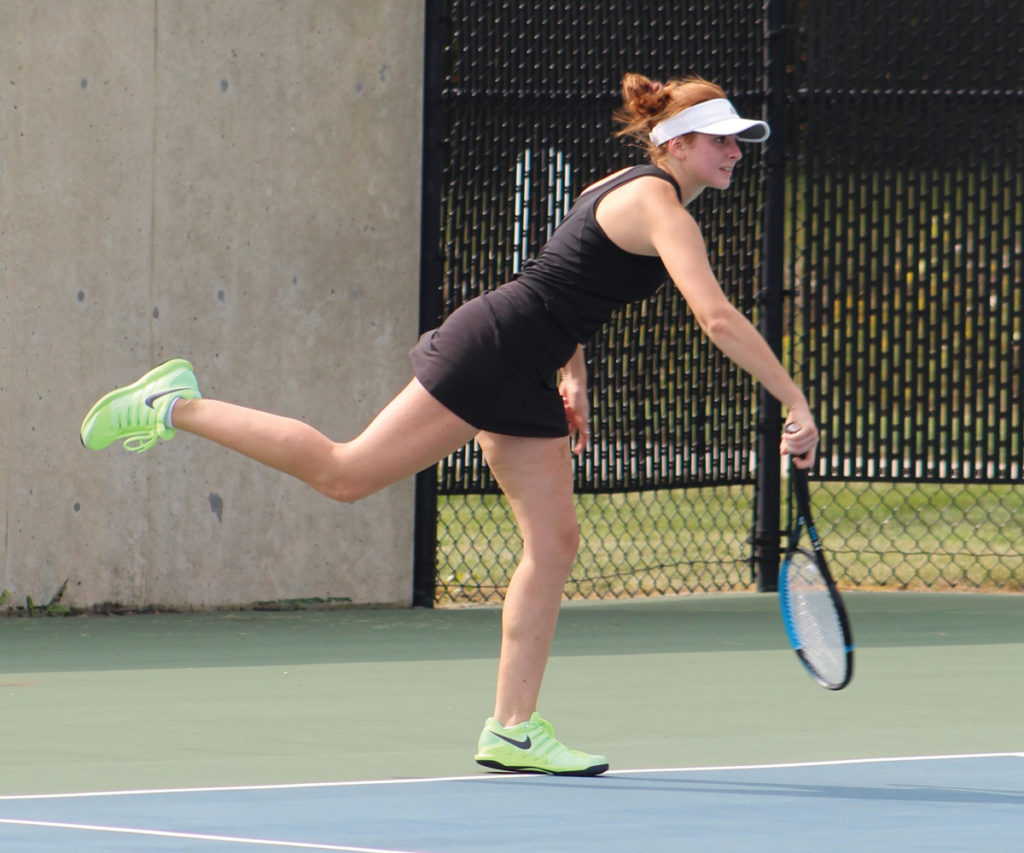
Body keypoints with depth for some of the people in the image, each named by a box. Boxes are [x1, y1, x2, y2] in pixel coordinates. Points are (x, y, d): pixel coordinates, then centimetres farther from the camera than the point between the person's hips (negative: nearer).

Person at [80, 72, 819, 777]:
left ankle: (511, 729, 5)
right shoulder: (661, 209, -15)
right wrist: (797, 404, -25)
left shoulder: (627, 187, 16)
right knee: (344, 473, -9)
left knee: (555, 540, 5)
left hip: (523, 384, 10)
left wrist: (573, 373, 28)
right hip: (488, 352, -10)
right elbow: (719, 319, -26)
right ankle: (175, 406, 2)